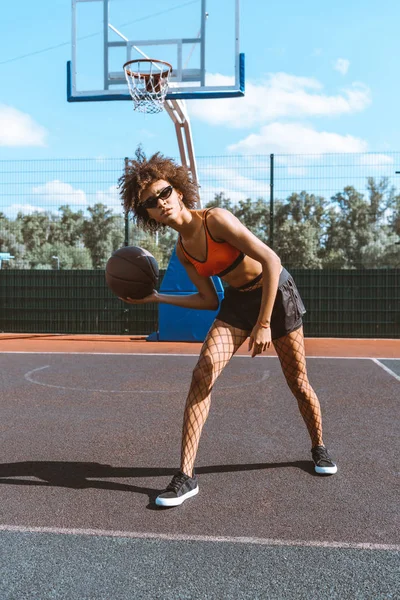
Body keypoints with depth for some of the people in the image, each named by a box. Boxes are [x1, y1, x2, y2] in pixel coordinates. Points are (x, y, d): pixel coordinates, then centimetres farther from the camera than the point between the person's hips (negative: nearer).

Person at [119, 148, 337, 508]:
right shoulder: (183, 251, -1)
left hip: (276, 292, -5)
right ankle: (186, 477, -11)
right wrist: (155, 298, -1)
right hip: (237, 301, 5)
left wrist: (263, 324, -25)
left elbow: (272, 262, -25)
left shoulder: (216, 220, -23)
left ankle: (319, 447, 38)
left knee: (298, 382, 7)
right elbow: (209, 300, 4)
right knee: (203, 374, -16)